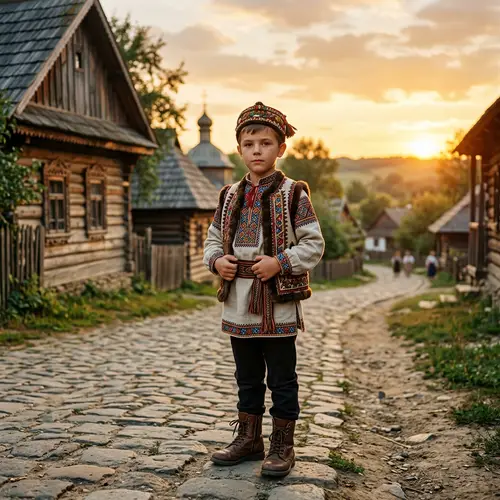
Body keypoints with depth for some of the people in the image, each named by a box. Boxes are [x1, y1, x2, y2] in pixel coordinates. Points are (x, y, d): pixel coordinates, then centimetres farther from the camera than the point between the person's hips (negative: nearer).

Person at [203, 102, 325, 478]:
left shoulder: (293, 195, -5)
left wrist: (280, 263, -19)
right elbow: (214, 240, 17)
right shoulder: (231, 196, 10)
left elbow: (314, 244, -7)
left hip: (278, 305, -5)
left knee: (282, 380, 5)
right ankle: (249, 438, 31)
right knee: (247, 377, 17)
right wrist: (217, 260, -4)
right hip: (238, 304, 5)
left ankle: (282, 446, 18)